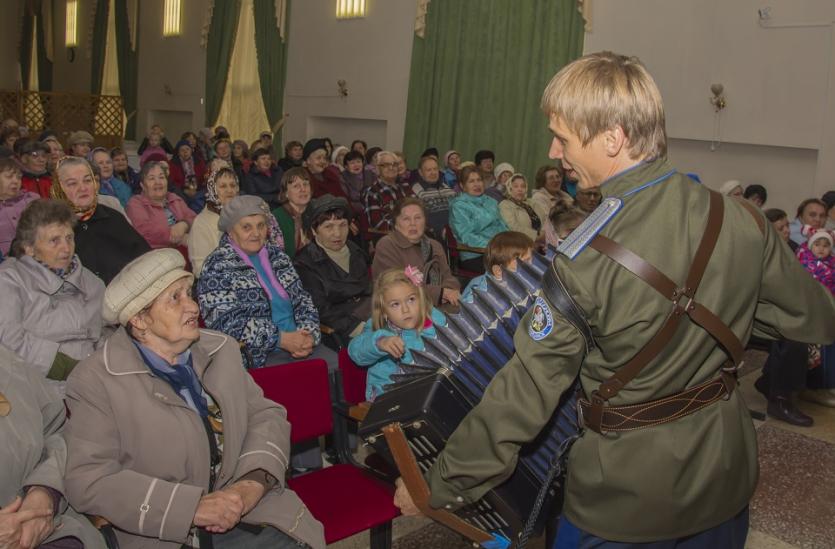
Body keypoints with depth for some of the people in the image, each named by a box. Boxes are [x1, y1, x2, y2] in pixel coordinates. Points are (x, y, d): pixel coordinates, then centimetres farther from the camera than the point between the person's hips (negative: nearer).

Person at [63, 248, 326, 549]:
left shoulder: (222, 349, 7)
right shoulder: (95, 381, -7)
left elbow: (266, 414, 8)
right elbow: (88, 480, -12)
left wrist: (255, 481, -11)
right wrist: (193, 507, -19)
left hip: (243, 516, 3)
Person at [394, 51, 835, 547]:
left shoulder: (583, 260, -26)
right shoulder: (742, 221, -12)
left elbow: (527, 390, -21)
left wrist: (441, 486, -10)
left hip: (628, 493, -4)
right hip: (726, 471, 5)